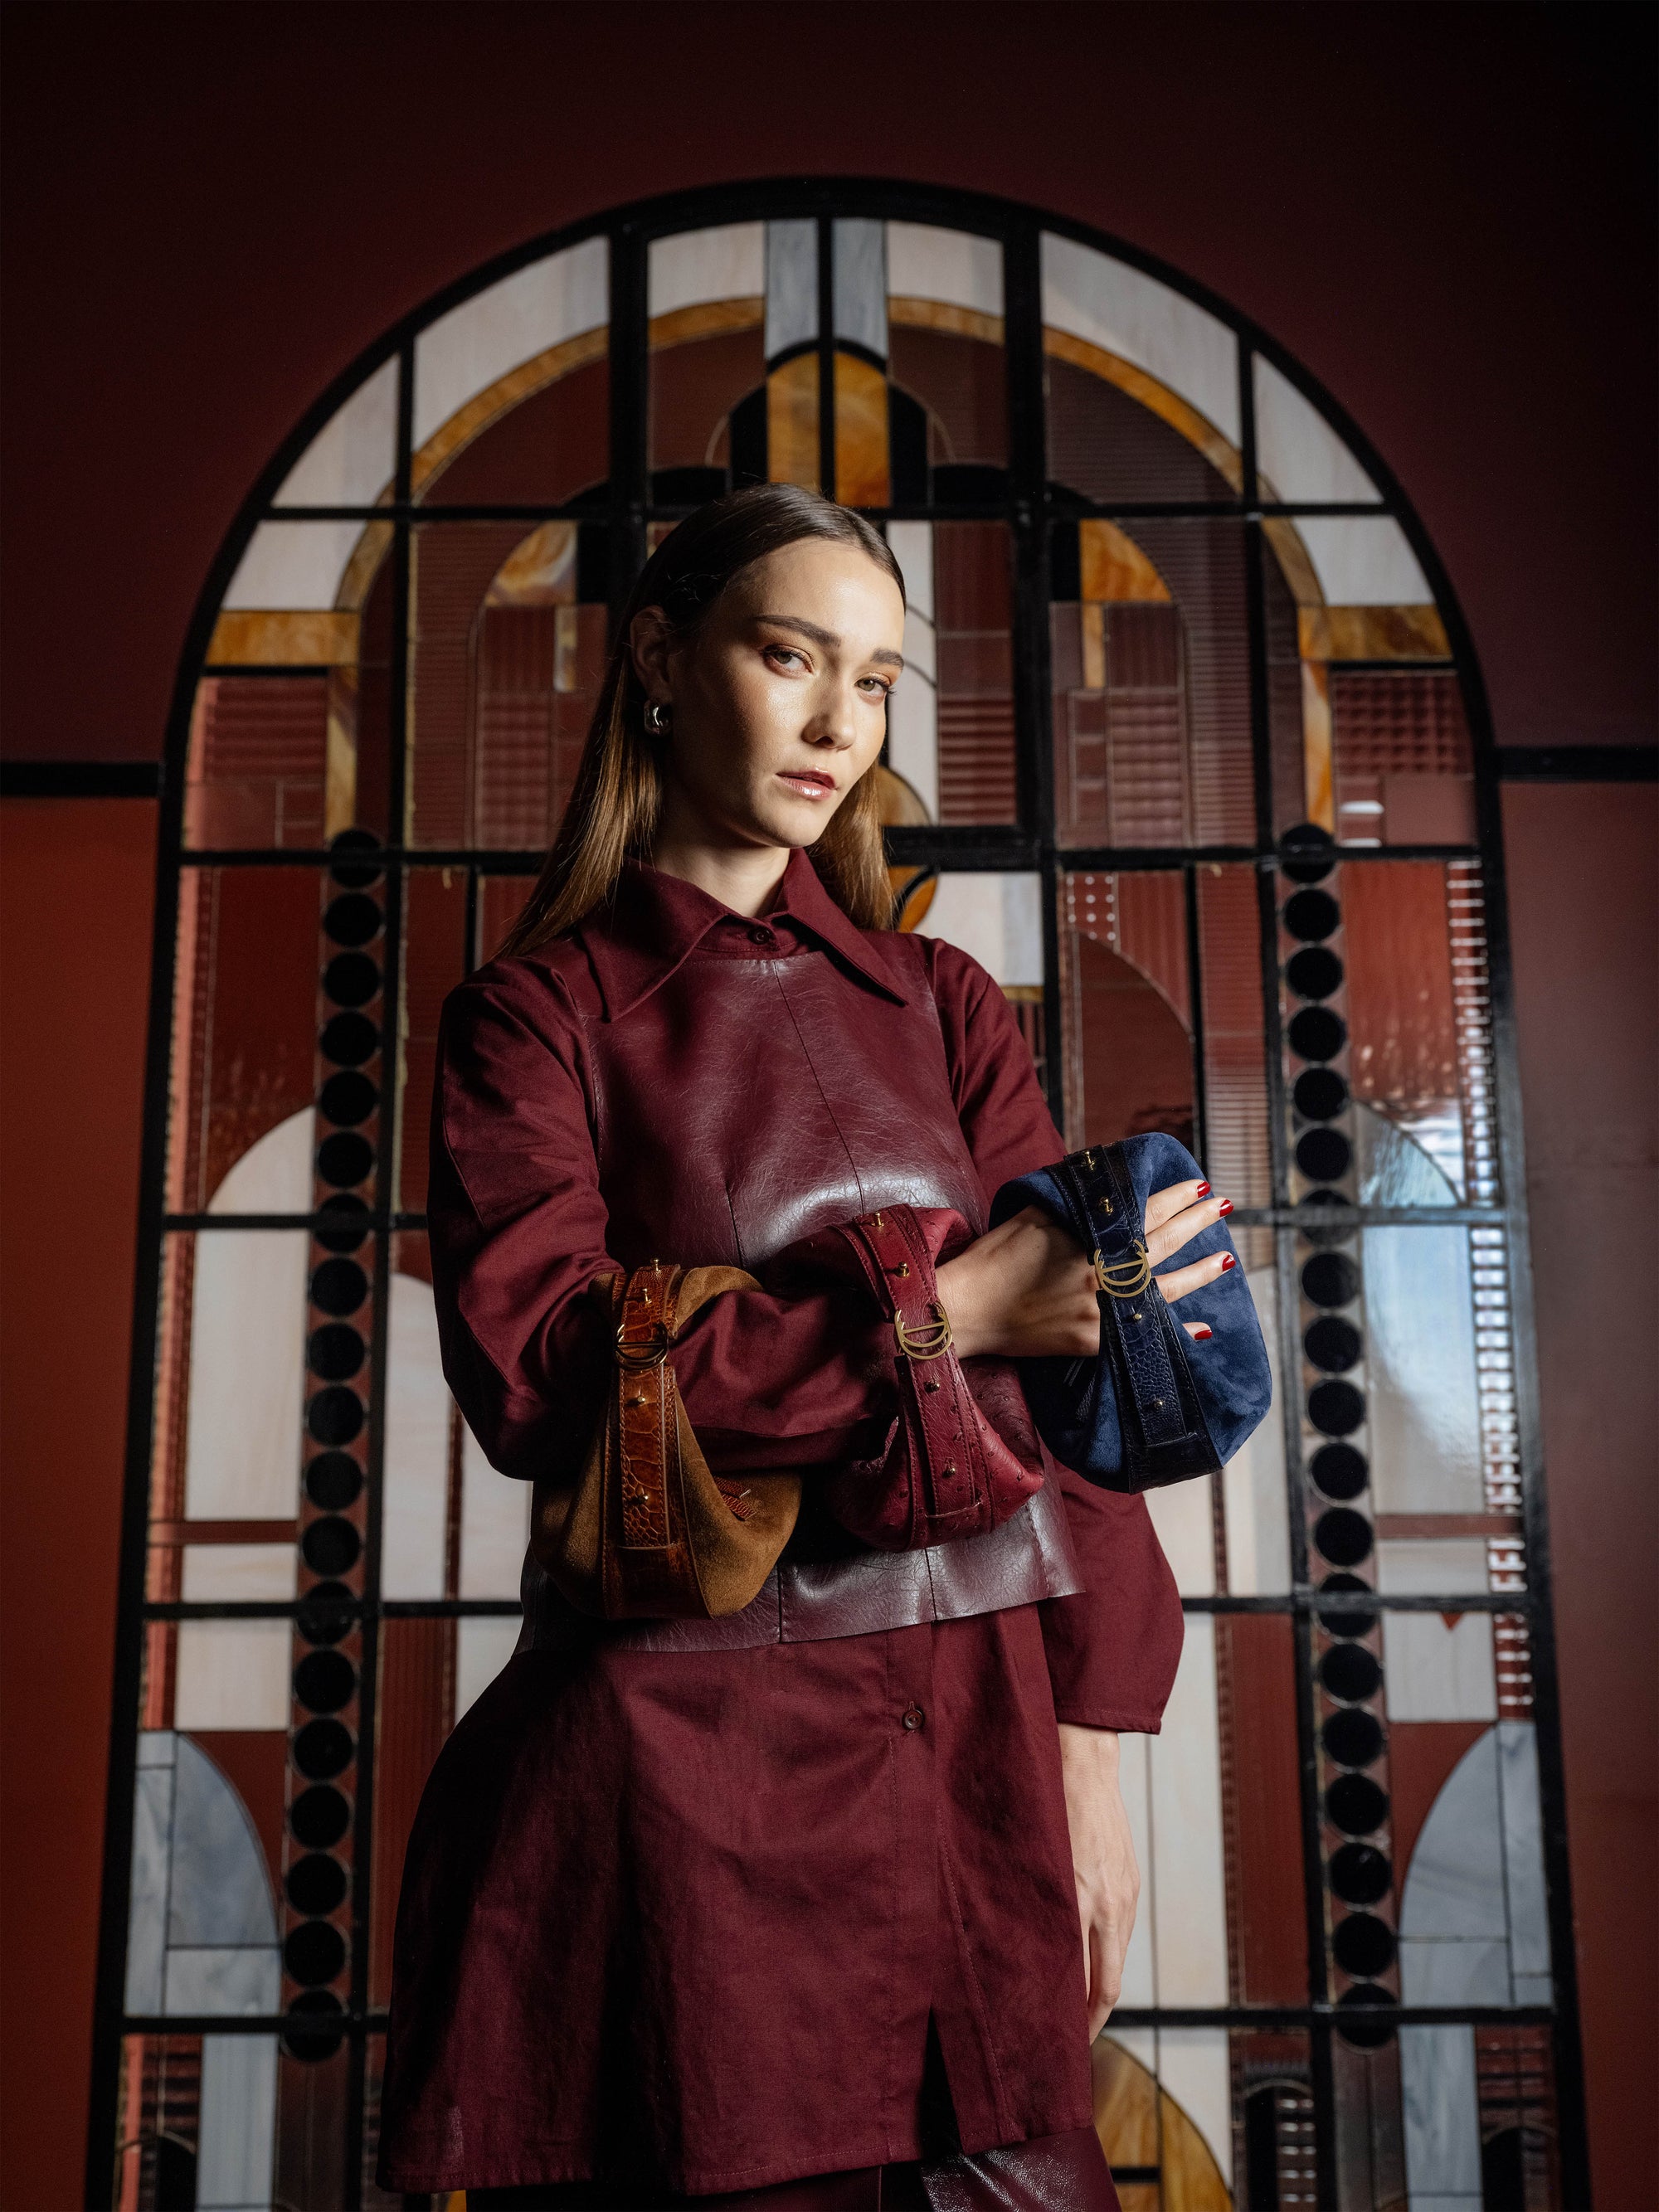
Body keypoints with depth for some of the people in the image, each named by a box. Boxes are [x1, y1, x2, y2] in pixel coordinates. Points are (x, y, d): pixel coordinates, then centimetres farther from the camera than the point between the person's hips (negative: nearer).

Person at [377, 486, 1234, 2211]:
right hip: (677, 1753, -2)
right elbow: (534, 1370, -13)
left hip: (968, 1746, 3)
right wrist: (938, 1312, -15)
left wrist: (1090, 1759, -1)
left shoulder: (942, 1006, 10)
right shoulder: (537, 1013, 2)